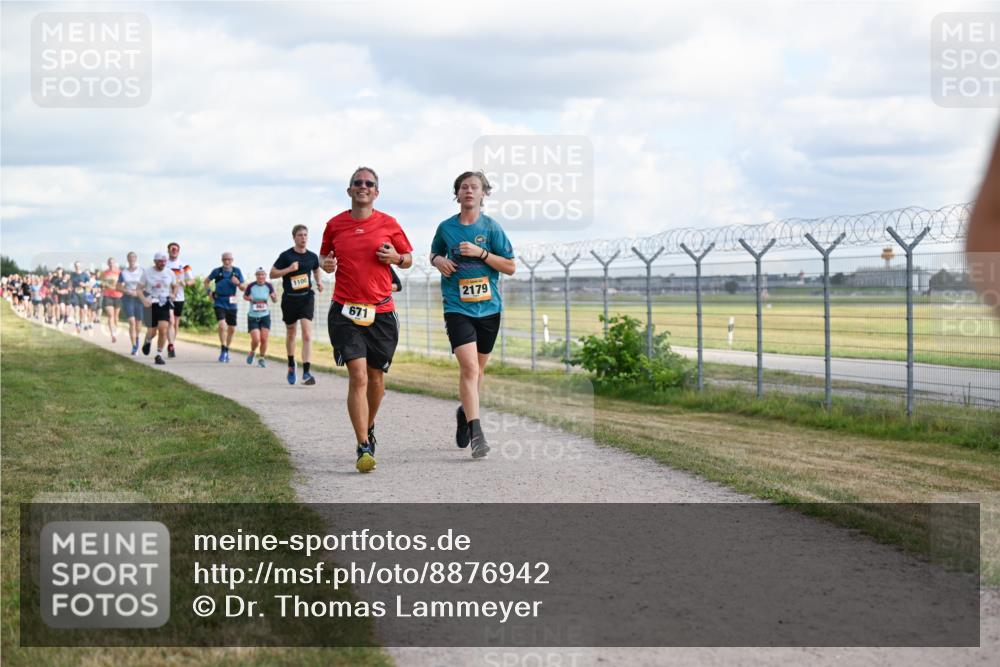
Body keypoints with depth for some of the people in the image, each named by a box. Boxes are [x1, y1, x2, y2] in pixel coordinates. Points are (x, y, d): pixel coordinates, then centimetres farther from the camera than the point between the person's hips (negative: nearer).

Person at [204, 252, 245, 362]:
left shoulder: (237, 271, 1)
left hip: (231, 304, 3)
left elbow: (242, 288, 4)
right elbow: (207, 281, 14)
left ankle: (227, 350, 29)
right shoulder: (217, 271, -2)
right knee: (222, 325, -20)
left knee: (232, 329, 9)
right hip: (219, 303, -3)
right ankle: (223, 350, -7)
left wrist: (238, 283, -17)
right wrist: (209, 291, 0)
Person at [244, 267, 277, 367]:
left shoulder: (268, 286, -5)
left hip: (265, 316, 2)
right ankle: (252, 352, 22)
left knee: (264, 339, -5)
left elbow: (275, 301, 4)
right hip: (253, 317, -2)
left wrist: (274, 297, -19)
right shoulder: (251, 286, -10)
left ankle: (261, 358, 18)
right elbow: (244, 296, 8)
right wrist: (248, 298, -15)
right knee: (256, 340, -11)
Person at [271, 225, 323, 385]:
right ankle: (291, 366, 39)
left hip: (306, 297, 1)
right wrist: (289, 269, -17)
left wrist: (319, 282, 5)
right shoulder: (286, 255, -6)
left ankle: (306, 372, -19)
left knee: (307, 334, -15)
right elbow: (272, 273, -3)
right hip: (289, 298, -1)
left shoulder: (312, 256, 3)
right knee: (290, 333, 16)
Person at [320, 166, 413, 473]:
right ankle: (364, 448, -13)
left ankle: (369, 428, 37)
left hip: (382, 312, 1)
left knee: (376, 378, 11)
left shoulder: (388, 224, 4)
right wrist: (325, 264, -2)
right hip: (345, 311, -1)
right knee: (358, 376, -14)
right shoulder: (334, 225, 6)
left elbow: (408, 258, 13)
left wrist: (395, 257, -9)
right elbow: (325, 255, 21)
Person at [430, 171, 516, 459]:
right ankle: (476, 433, -18)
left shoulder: (491, 227, 1)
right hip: (457, 307, -1)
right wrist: (437, 260, 0)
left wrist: (481, 253, -13)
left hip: (488, 307, 1)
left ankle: (465, 412, 39)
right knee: (469, 367, -16)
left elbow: (510, 267, -1)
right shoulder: (446, 227, 5)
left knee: (477, 369, 13)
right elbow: (434, 253, 23)